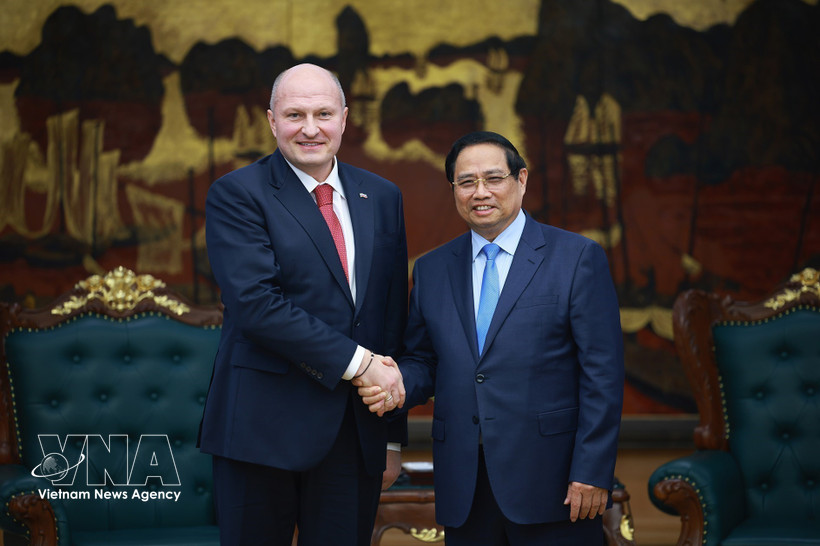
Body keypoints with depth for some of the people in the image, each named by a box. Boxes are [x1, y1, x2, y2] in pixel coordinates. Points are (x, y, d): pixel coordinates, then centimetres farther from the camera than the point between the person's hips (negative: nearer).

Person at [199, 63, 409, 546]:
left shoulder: (382, 198, 12)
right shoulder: (236, 195, -3)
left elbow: (393, 319, 13)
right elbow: (256, 303, -16)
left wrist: (394, 434, 12)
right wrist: (356, 361, -17)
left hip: (357, 432, 4)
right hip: (264, 429, -4)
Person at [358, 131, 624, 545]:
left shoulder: (577, 258, -1)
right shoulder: (431, 270, 12)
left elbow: (602, 374, -5)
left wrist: (591, 474, -11)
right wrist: (399, 385, -7)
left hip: (551, 483, -3)